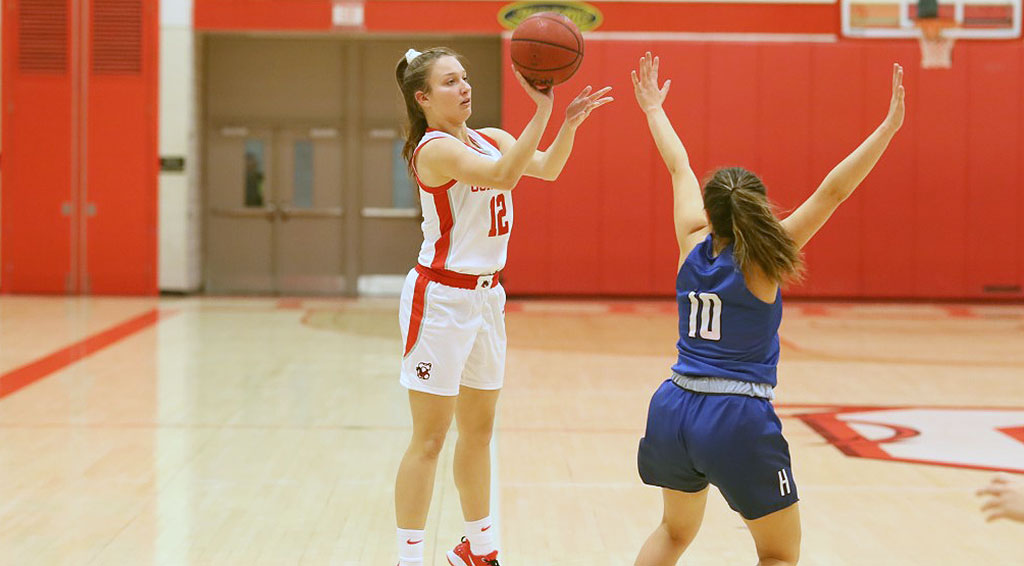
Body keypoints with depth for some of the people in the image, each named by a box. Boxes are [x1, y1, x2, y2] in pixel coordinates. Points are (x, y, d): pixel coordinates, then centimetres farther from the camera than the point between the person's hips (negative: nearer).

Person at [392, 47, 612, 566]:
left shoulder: (490, 139, 8)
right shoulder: (435, 147, -17)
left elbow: (547, 168, -2)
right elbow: (503, 175, -31)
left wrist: (571, 122, -18)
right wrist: (542, 110, -37)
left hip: (485, 297, 8)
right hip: (441, 299, -8)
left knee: (478, 431, 17)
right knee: (429, 439, -5)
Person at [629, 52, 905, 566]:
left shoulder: (693, 244, 1)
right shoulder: (763, 261, -11)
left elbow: (679, 167, 15)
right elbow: (832, 192, -16)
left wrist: (653, 109, 28)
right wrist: (888, 127, -16)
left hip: (674, 408, 6)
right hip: (737, 420, -6)